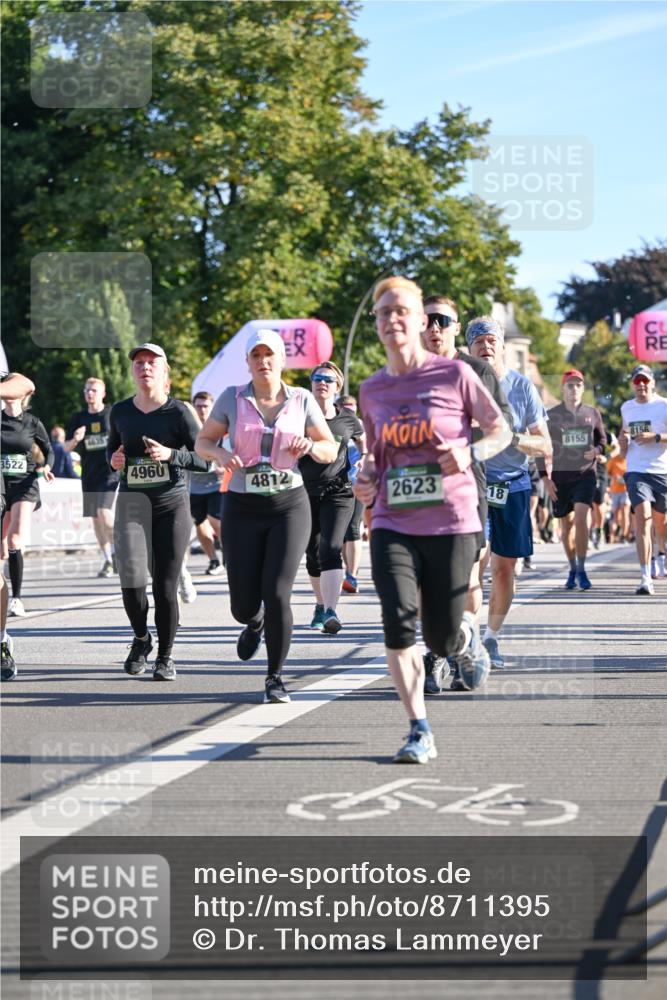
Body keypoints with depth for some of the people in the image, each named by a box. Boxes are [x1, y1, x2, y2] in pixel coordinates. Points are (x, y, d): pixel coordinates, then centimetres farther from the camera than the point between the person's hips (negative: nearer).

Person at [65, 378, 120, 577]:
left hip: (110, 471, -5)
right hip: (89, 474, 5)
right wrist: (75, 440, -13)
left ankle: (116, 551, -2)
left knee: (104, 512, -20)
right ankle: (107, 560, 18)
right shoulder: (79, 418, 8)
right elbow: (67, 447, 7)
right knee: (96, 518, 8)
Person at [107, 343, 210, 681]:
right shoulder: (120, 412, 6)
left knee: (165, 586, -1)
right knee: (132, 578, -15)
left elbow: (206, 460, -5)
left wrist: (172, 454, -20)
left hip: (172, 503, -1)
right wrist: (114, 458, 1)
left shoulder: (179, 412, -4)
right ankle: (141, 638, 12)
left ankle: (165, 656, 15)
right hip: (132, 502, 1)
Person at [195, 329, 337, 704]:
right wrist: (220, 454, -13)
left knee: (277, 594, -14)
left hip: (289, 506, -1)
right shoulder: (232, 398, 2)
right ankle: (255, 622, 40)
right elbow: (203, 441, 9)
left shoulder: (302, 400, 2)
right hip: (243, 509, 1)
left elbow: (331, 450, 8)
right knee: (243, 606, 0)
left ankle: (275, 677, 4)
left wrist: (309, 446, -15)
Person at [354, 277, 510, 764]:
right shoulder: (371, 390, 7)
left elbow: (501, 431, 5)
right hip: (393, 524, 2)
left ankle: (468, 636, 41)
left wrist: (470, 452, -15)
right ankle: (420, 732, -8)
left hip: (451, 522, -2)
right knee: (398, 622, -17)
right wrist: (367, 476, 0)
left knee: (441, 638, 2)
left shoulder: (454, 374, -3)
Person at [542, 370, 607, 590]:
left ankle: (582, 570, -11)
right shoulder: (551, 415, 1)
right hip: (560, 475, 1)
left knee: (580, 518, -16)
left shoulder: (592, 414, 6)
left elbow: (603, 440, 18)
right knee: (566, 524, 7)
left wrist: (596, 451, -5)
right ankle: (572, 569, 22)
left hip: (586, 474, -1)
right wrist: (545, 477, -3)